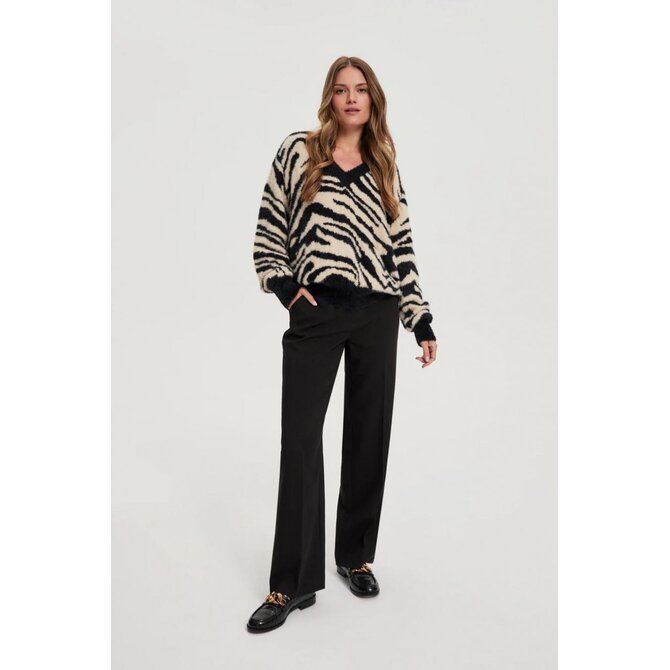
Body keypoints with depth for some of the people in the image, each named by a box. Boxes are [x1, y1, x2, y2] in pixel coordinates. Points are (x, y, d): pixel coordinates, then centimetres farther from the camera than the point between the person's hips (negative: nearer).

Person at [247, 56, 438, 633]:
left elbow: (402, 250, 11)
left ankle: (356, 556, 26)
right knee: (300, 438, -3)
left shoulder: (384, 169, 13)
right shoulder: (297, 152, 7)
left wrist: (423, 322, 7)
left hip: (377, 315, 3)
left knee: (369, 435, 7)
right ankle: (294, 582, 9)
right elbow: (268, 229, 7)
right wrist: (285, 287, -6)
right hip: (315, 313, -2)